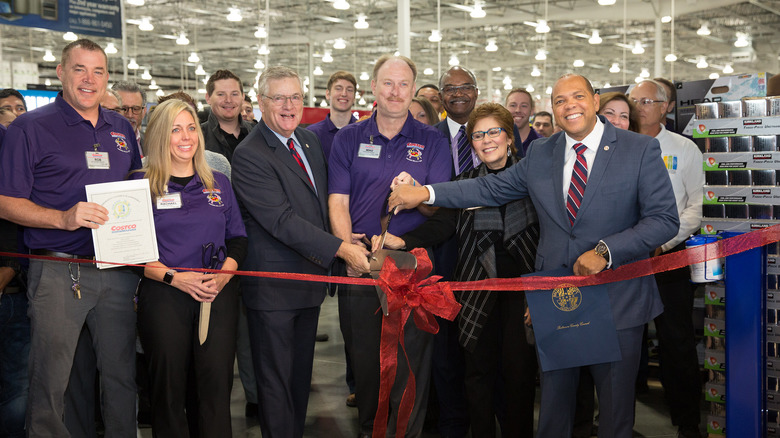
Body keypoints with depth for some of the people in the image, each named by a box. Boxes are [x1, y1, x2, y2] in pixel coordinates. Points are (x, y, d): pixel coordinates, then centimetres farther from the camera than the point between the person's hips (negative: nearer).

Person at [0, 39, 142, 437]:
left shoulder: (122, 129, 13)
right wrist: (65, 218, -21)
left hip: (118, 269, 5)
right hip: (58, 273, -4)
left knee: (121, 374, 12)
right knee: (49, 380, 1)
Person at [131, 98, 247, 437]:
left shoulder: (218, 183, 15)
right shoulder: (142, 183, 4)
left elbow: (238, 239, 13)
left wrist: (223, 275, -6)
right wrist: (174, 277, -14)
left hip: (219, 295, 2)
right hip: (162, 295, -2)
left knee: (217, 384, -4)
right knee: (168, 388, 1)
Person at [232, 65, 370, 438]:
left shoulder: (309, 140, 10)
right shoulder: (249, 155, -17)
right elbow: (282, 221, -24)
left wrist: (344, 237, 3)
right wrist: (339, 248, -25)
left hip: (311, 276, 8)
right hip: (274, 285, -8)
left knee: (301, 374, 18)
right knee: (276, 379, 2)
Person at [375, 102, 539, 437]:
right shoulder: (465, 183, 10)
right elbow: (442, 224, -3)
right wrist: (402, 241, -21)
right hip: (478, 287, 2)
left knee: (519, 369, 0)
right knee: (479, 370, 6)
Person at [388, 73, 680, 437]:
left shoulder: (641, 150, -5)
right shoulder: (540, 154, 7)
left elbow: (664, 219, -10)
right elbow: (490, 189, 7)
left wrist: (605, 251, -20)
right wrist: (426, 192, -4)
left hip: (617, 301, -3)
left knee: (615, 407, 11)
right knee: (553, 405, 14)